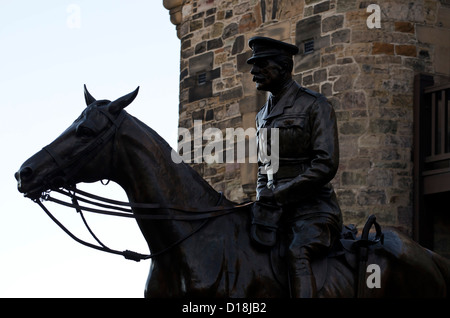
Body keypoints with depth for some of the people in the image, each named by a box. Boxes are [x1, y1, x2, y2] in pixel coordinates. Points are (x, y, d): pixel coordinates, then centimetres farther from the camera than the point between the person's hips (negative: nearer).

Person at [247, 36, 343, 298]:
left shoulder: (315, 105, -4)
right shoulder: (263, 116, 19)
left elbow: (326, 165, -14)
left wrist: (279, 195, -19)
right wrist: (263, 204, -1)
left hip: (314, 210, -7)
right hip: (278, 210, 7)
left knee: (297, 253, -36)